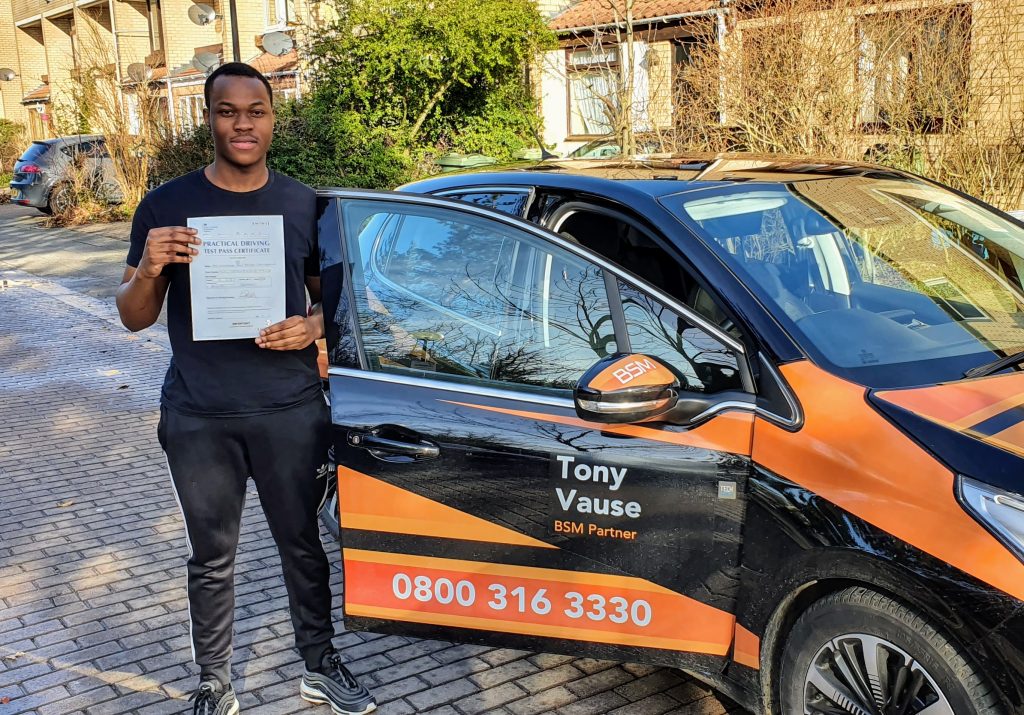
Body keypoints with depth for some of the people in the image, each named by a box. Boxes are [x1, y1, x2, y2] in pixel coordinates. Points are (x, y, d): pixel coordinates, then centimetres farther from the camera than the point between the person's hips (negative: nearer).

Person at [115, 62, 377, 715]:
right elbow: (134, 319, 2)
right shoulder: (166, 207, -1)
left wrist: (313, 326, -11)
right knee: (212, 559, 11)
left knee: (303, 544, 13)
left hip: (292, 410, 1)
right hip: (199, 420, -1)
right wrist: (149, 269, -20)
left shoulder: (304, 205, 3)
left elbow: (328, 293, 12)